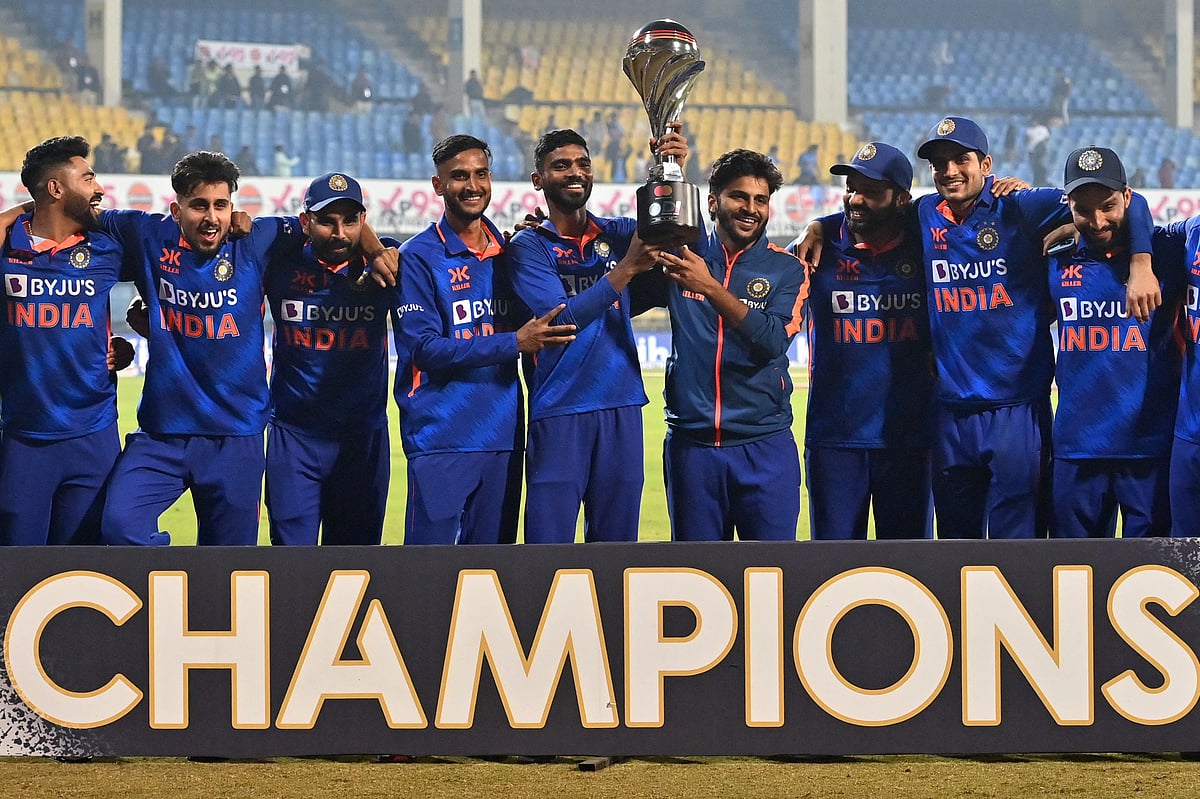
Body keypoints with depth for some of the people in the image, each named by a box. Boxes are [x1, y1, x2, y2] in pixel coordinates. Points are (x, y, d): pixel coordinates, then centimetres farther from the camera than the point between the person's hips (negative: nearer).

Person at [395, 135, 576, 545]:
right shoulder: (419, 257, -4)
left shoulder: (508, 251, 13)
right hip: (441, 438, -5)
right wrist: (514, 343, -18)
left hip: (503, 436, 5)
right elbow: (425, 349, -11)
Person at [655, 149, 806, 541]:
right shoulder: (682, 255, 9)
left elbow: (773, 340, -12)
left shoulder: (786, 269, 3)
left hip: (765, 448, -1)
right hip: (691, 445, 1)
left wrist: (710, 288, -24)